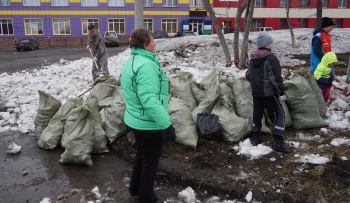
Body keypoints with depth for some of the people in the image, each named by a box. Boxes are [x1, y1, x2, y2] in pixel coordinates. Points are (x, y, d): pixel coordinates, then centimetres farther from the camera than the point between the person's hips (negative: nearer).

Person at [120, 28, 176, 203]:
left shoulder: (131, 61, 8)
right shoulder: (146, 65, -25)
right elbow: (150, 100, -33)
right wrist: (166, 124, -32)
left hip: (136, 120, 10)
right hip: (150, 124, -10)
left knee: (141, 155, 27)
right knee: (150, 161, 10)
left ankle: (135, 188, 45)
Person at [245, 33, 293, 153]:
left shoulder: (252, 59, 8)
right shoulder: (271, 58, -15)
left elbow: (248, 75, 15)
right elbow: (276, 78, -17)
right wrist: (281, 92, -11)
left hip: (256, 93, 8)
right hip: (268, 93, -7)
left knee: (257, 114, 17)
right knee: (279, 114, 0)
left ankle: (255, 137, 25)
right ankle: (278, 143, -2)